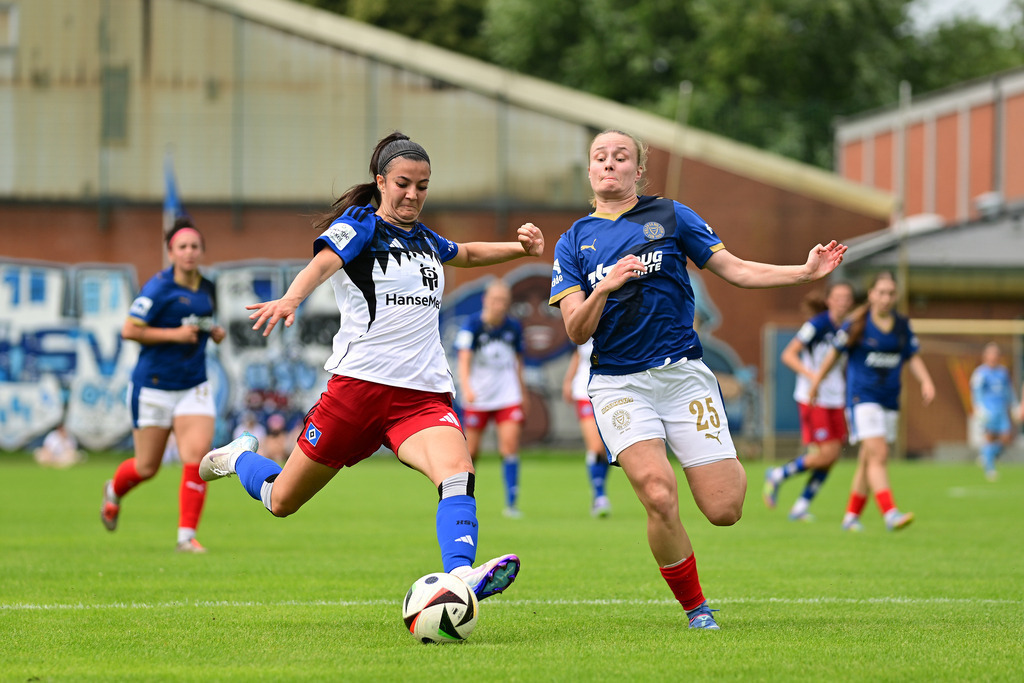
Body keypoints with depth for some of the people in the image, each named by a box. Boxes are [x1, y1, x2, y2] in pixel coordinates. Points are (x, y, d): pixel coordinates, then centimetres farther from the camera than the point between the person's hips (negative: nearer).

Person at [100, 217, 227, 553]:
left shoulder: (207, 289, 8)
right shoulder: (159, 287, -13)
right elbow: (129, 330, -15)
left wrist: (213, 333, 5)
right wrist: (174, 334, -21)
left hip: (194, 386, 5)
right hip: (154, 384, -5)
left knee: (197, 455, -14)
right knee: (147, 468, 6)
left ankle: (187, 535, -8)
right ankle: (114, 491, 41)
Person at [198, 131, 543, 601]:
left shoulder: (425, 239, 17)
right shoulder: (359, 226, -2)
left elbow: (468, 254, 41)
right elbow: (323, 263, -24)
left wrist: (520, 248, 23)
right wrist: (291, 298, -45)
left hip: (425, 394, 4)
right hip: (359, 382, -4)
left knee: (458, 474, -29)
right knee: (281, 501, 8)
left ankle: (460, 574, -50)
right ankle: (240, 457, 42)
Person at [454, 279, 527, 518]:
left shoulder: (514, 327, 2)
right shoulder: (472, 324, -10)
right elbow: (464, 358, -20)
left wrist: (523, 393, 21)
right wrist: (466, 387, -36)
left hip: (508, 397, 2)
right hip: (478, 398, -2)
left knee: (510, 445, -14)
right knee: (471, 451, 4)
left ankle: (511, 503, -11)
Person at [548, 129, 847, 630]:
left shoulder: (670, 217, 8)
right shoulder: (574, 243, 9)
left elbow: (735, 270, 8)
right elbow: (576, 331, 1)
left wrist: (805, 272, -3)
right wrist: (605, 287, -17)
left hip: (682, 374, 0)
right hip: (619, 385, 0)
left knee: (723, 509, -8)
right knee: (659, 498, -23)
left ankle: (731, 468, 31)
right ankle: (694, 607, -1)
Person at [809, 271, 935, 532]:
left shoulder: (902, 326, 7)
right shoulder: (857, 324, -7)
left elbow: (912, 358, 14)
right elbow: (834, 353, 3)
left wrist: (925, 381, -3)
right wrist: (815, 383, 11)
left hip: (890, 401, 5)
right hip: (862, 398, -5)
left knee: (868, 461, 10)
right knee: (878, 454, -19)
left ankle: (852, 516, 22)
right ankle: (890, 513, -29)